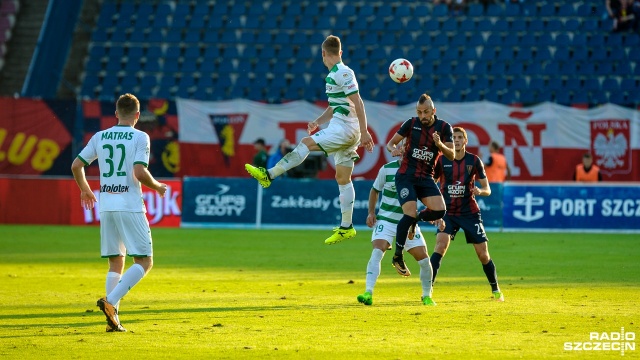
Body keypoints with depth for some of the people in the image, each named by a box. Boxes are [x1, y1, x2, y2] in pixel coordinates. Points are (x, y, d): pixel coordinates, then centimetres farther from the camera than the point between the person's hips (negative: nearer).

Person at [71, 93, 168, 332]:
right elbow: (140, 173, -17)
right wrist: (157, 186, 3)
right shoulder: (140, 137, -5)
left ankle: (113, 319, 3)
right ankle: (110, 301, -20)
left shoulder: (100, 137, 9)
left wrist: (85, 190, 30)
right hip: (130, 206, -6)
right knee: (144, 261, -1)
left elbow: (76, 165, 12)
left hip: (106, 206, 6)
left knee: (116, 263, 13)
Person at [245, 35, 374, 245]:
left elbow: (358, 103, -17)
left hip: (344, 128, -10)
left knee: (306, 143, -16)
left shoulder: (343, 73, -12)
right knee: (342, 179, 8)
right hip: (342, 130, 10)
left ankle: (269, 175, -17)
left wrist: (364, 132, -21)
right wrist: (318, 122, 14)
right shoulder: (333, 75, 18)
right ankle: (346, 227, 9)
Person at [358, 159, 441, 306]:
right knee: (377, 251, -24)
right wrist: (371, 212, 0)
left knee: (424, 259, -2)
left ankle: (427, 296, 19)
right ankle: (368, 293, -28)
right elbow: (375, 190, 9)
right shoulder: (387, 169, -6)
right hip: (386, 220, -2)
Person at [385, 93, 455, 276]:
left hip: (426, 178, 2)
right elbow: (391, 142, 6)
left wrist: (440, 144, -23)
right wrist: (393, 149, -18)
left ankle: (415, 220, 16)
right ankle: (397, 257, -4)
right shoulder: (411, 123, 0)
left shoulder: (444, 127, 1)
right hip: (406, 176, -2)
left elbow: (452, 155, -3)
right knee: (410, 213, -19)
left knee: (439, 211, -19)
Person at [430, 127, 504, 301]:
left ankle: (496, 290, 23)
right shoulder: (442, 161, -3)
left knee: (483, 254, 2)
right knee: (441, 244, -23)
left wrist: (480, 191, -21)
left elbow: (487, 190, 2)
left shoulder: (474, 161, -2)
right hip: (448, 213, -1)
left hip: (470, 212, 1)